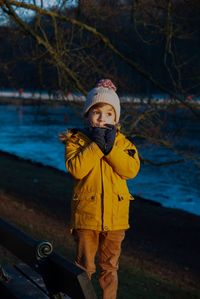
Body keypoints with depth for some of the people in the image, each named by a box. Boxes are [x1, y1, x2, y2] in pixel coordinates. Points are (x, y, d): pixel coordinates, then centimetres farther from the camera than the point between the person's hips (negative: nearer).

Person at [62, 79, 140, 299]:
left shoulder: (122, 142, 3)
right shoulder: (77, 140, -4)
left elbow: (131, 169, -13)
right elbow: (76, 169, -21)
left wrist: (110, 147, -20)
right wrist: (96, 145, -22)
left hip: (115, 216, 2)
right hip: (86, 215, -2)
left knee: (110, 266, 17)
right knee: (84, 266, 10)